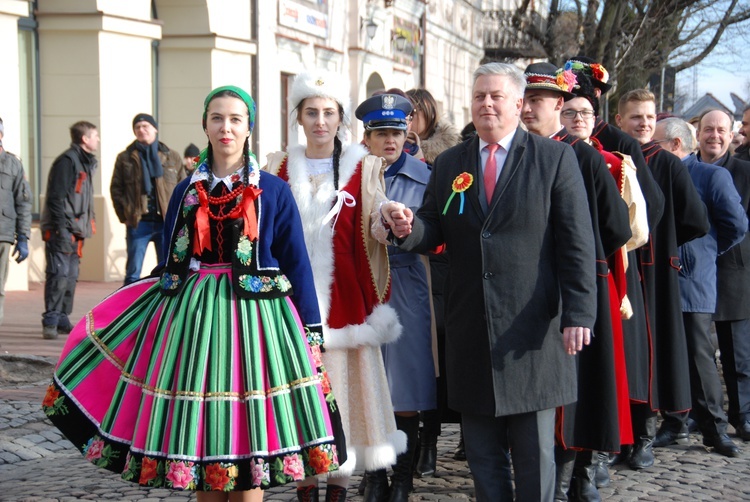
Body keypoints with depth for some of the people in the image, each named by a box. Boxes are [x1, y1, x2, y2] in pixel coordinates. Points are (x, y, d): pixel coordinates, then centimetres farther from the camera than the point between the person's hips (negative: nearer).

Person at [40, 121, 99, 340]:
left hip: (77, 229, 9)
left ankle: (62, 319, 16)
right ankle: (50, 321, -11)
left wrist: (88, 225, 19)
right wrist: (61, 228, -21)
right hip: (61, 229, -9)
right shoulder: (67, 161, -11)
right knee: (59, 273, -13)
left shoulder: (87, 162, 19)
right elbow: (56, 197, -16)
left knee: (71, 276, 10)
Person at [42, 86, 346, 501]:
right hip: (193, 314, 3)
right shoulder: (187, 191, 10)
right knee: (198, 431, 4)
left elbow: (296, 263, 1)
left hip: (255, 315, -3)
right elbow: (171, 264, 13)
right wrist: (164, 321, 10)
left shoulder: (273, 191, 2)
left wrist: (312, 333, -3)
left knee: (248, 441, -2)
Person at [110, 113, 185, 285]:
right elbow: (116, 189, 6)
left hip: (167, 222, 1)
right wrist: (125, 216, -3)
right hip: (138, 223, -1)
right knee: (133, 272, 1)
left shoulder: (172, 157, 8)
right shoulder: (125, 158, 5)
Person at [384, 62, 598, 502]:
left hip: (533, 325, -3)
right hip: (471, 330, 4)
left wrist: (578, 314, -13)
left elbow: (577, 243, -5)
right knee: (483, 453, 11)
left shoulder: (555, 158, 0)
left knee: (535, 452, 5)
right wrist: (409, 227, -15)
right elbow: (434, 233, 9)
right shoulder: (449, 164, 11)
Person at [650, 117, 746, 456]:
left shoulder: (712, 176, -3)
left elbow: (737, 225, -4)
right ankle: (674, 425, 17)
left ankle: (714, 427, 9)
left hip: (692, 280, -5)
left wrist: (708, 251, 3)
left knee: (699, 356, -2)